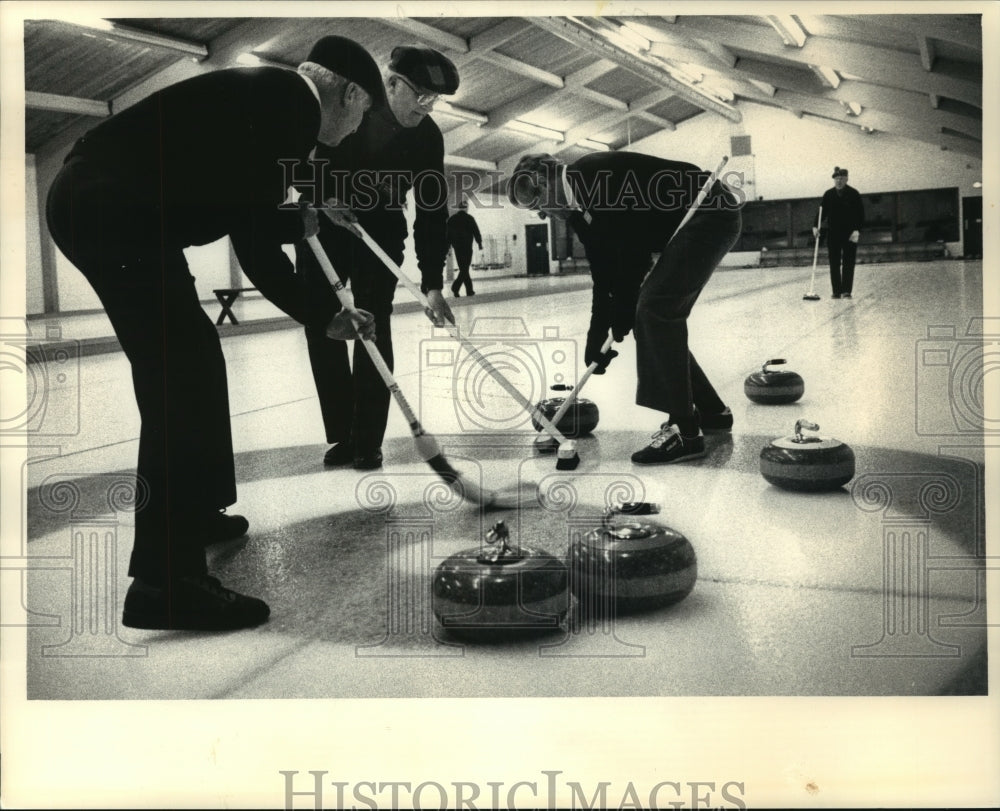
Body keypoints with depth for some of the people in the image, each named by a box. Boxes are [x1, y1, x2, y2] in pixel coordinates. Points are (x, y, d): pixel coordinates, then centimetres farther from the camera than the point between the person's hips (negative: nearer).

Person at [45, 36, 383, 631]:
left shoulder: (267, 100, 22)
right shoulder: (293, 101, -6)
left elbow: (256, 252, 24)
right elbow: (252, 215, -14)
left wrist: (327, 319, 29)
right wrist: (303, 221, 8)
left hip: (93, 203, 10)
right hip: (117, 211, -10)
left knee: (192, 364, 20)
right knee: (182, 380, -9)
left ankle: (193, 513, 37)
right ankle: (166, 581, -6)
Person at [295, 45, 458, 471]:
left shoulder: (428, 137, -14)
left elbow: (432, 210, -13)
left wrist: (432, 282, -18)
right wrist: (322, 195, -24)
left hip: (380, 231, 0)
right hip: (322, 224, 0)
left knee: (374, 329, -10)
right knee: (320, 326, -1)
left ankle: (367, 440, -1)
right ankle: (342, 435, 9)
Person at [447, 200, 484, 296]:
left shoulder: (451, 219, 7)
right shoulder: (469, 218, -6)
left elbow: (448, 234, 8)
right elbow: (476, 232, -5)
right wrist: (480, 243, 7)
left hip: (456, 247, 5)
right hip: (467, 247, -5)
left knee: (463, 268, 13)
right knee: (464, 268, -4)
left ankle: (469, 290, 17)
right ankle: (455, 287, -23)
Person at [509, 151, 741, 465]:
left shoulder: (595, 174, -19)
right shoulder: (580, 209, 11)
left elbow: (634, 245, -22)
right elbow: (603, 274, 12)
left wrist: (623, 310, -12)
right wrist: (597, 336, 10)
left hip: (710, 213, -10)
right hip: (684, 226, 10)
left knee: (655, 309, -17)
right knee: (655, 315, 9)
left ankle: (684, 430, -14)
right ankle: (711, 410, 21)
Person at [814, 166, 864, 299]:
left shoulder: (853, 194, -4)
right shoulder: (829, 194, 4)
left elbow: (861, 214, -4)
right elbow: (822, 212, 7)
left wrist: (857, 230, -15)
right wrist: (816, 226, -8)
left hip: (850, 234, -3)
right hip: (833, 233, 3)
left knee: (848, 263, -4)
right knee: (834, 264, 1)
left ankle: (846, 291, -2)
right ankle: (836, 292, 6)